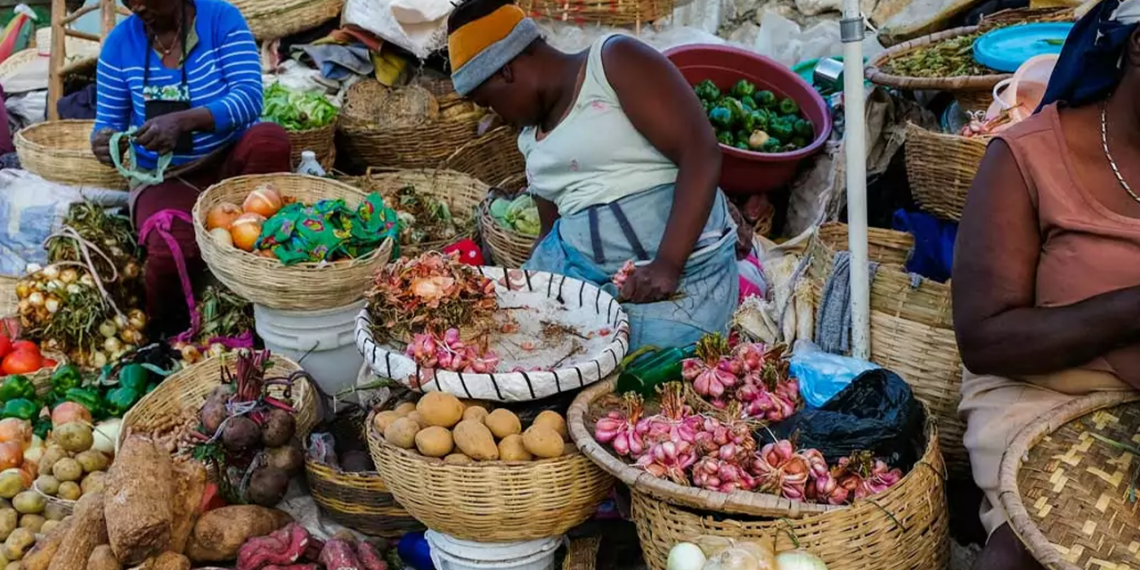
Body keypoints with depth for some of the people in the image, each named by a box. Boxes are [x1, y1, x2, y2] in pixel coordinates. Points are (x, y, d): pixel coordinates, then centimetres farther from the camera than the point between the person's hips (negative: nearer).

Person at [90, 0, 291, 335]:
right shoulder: (120, 42, -1)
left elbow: (249, 98, -20)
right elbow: (107, 123, 5)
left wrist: (183, 121, -36)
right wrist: (104, 142, -21)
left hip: (229, 161, 0)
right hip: (165, 177, 0)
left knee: (270, 139, -35)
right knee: (171, 251, -33)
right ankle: (166, 335, 0)